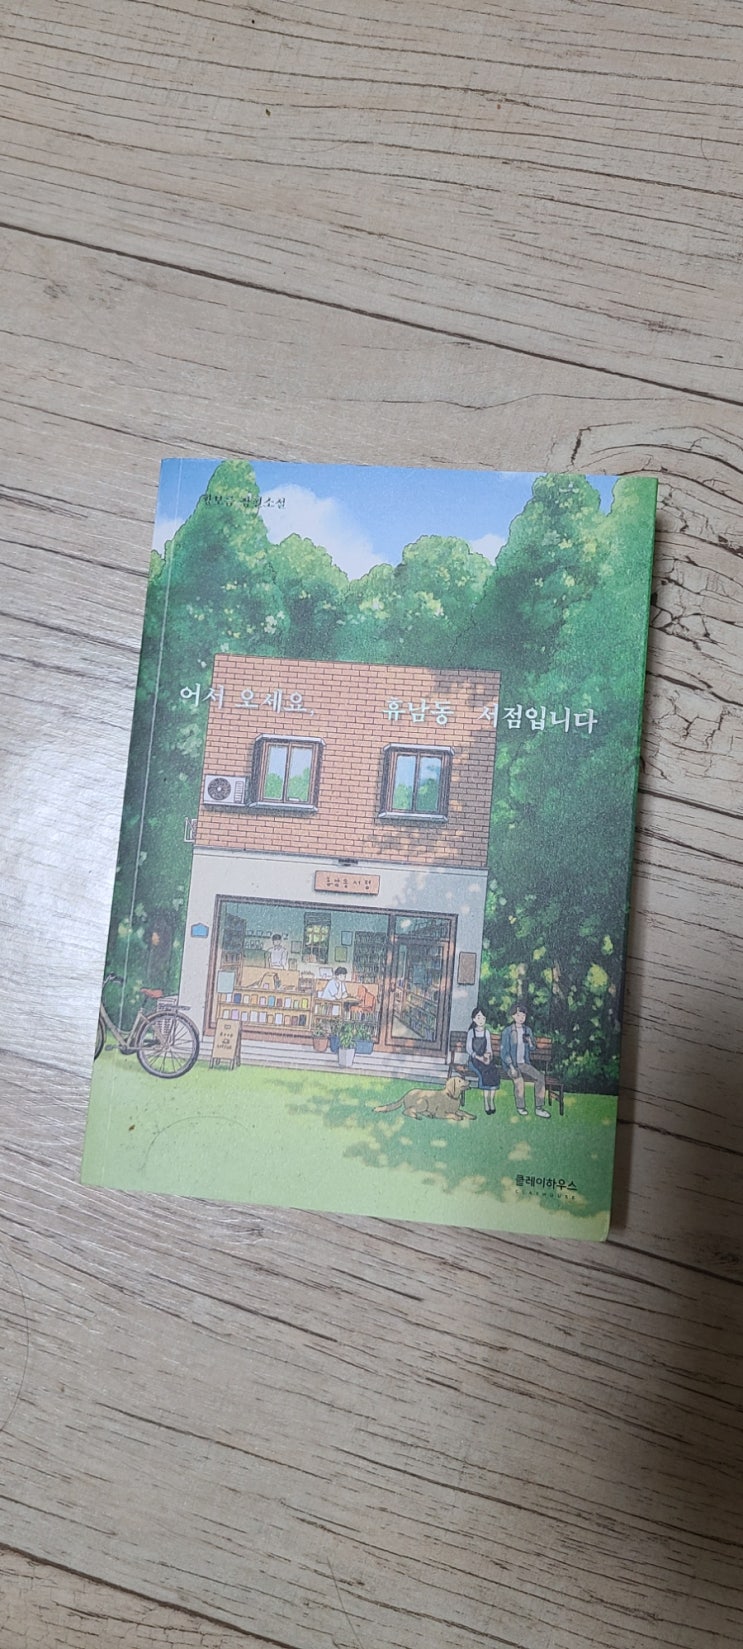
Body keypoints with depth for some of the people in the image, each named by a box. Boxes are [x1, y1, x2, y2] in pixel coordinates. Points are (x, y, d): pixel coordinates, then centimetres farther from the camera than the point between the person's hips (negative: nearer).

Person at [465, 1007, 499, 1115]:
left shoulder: (486, 1032, 14)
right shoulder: (471, 1032, 3)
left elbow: (489, 1048, 13)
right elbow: (469, 1049, -4)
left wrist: (488, 1055, -11)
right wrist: (479, 1057, -19)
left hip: (485, 1058, 3)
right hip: (473, 1060, -3)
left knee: (494, 1071, -29)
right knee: (485, 1072, -33)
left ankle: (491, 1100, -28)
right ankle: (486, 1102, -29)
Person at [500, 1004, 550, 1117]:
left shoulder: (527, 1030, 10)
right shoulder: (508, 1031, -6)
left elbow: (533, 1050, 15)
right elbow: (504, 1052, -9)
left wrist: (530, 1042, -9)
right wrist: (512, 1067, -22)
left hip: (524, 1064, 5)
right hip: (510, 1064, -5)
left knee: (540, 1076, -21)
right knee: (518, 1078, -35)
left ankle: (539, 1108, -15)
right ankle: (520, 1107, -18)